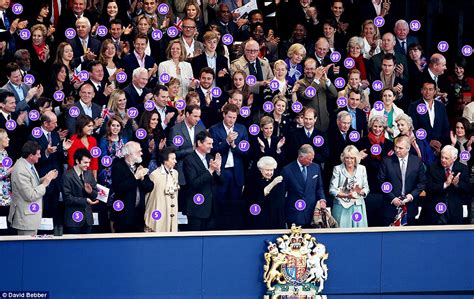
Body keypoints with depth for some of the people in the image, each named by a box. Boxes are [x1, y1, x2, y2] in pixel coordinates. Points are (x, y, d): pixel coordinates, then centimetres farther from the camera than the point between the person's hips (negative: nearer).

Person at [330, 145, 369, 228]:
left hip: (358, 207, 2)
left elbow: (366, 188, 9)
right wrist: (346, 195, -21)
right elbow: (332, 189, -6)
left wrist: (361, 191, -15)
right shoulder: (338, 169, -1)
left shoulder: (362, 169, 8)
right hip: (342, 207, -2)